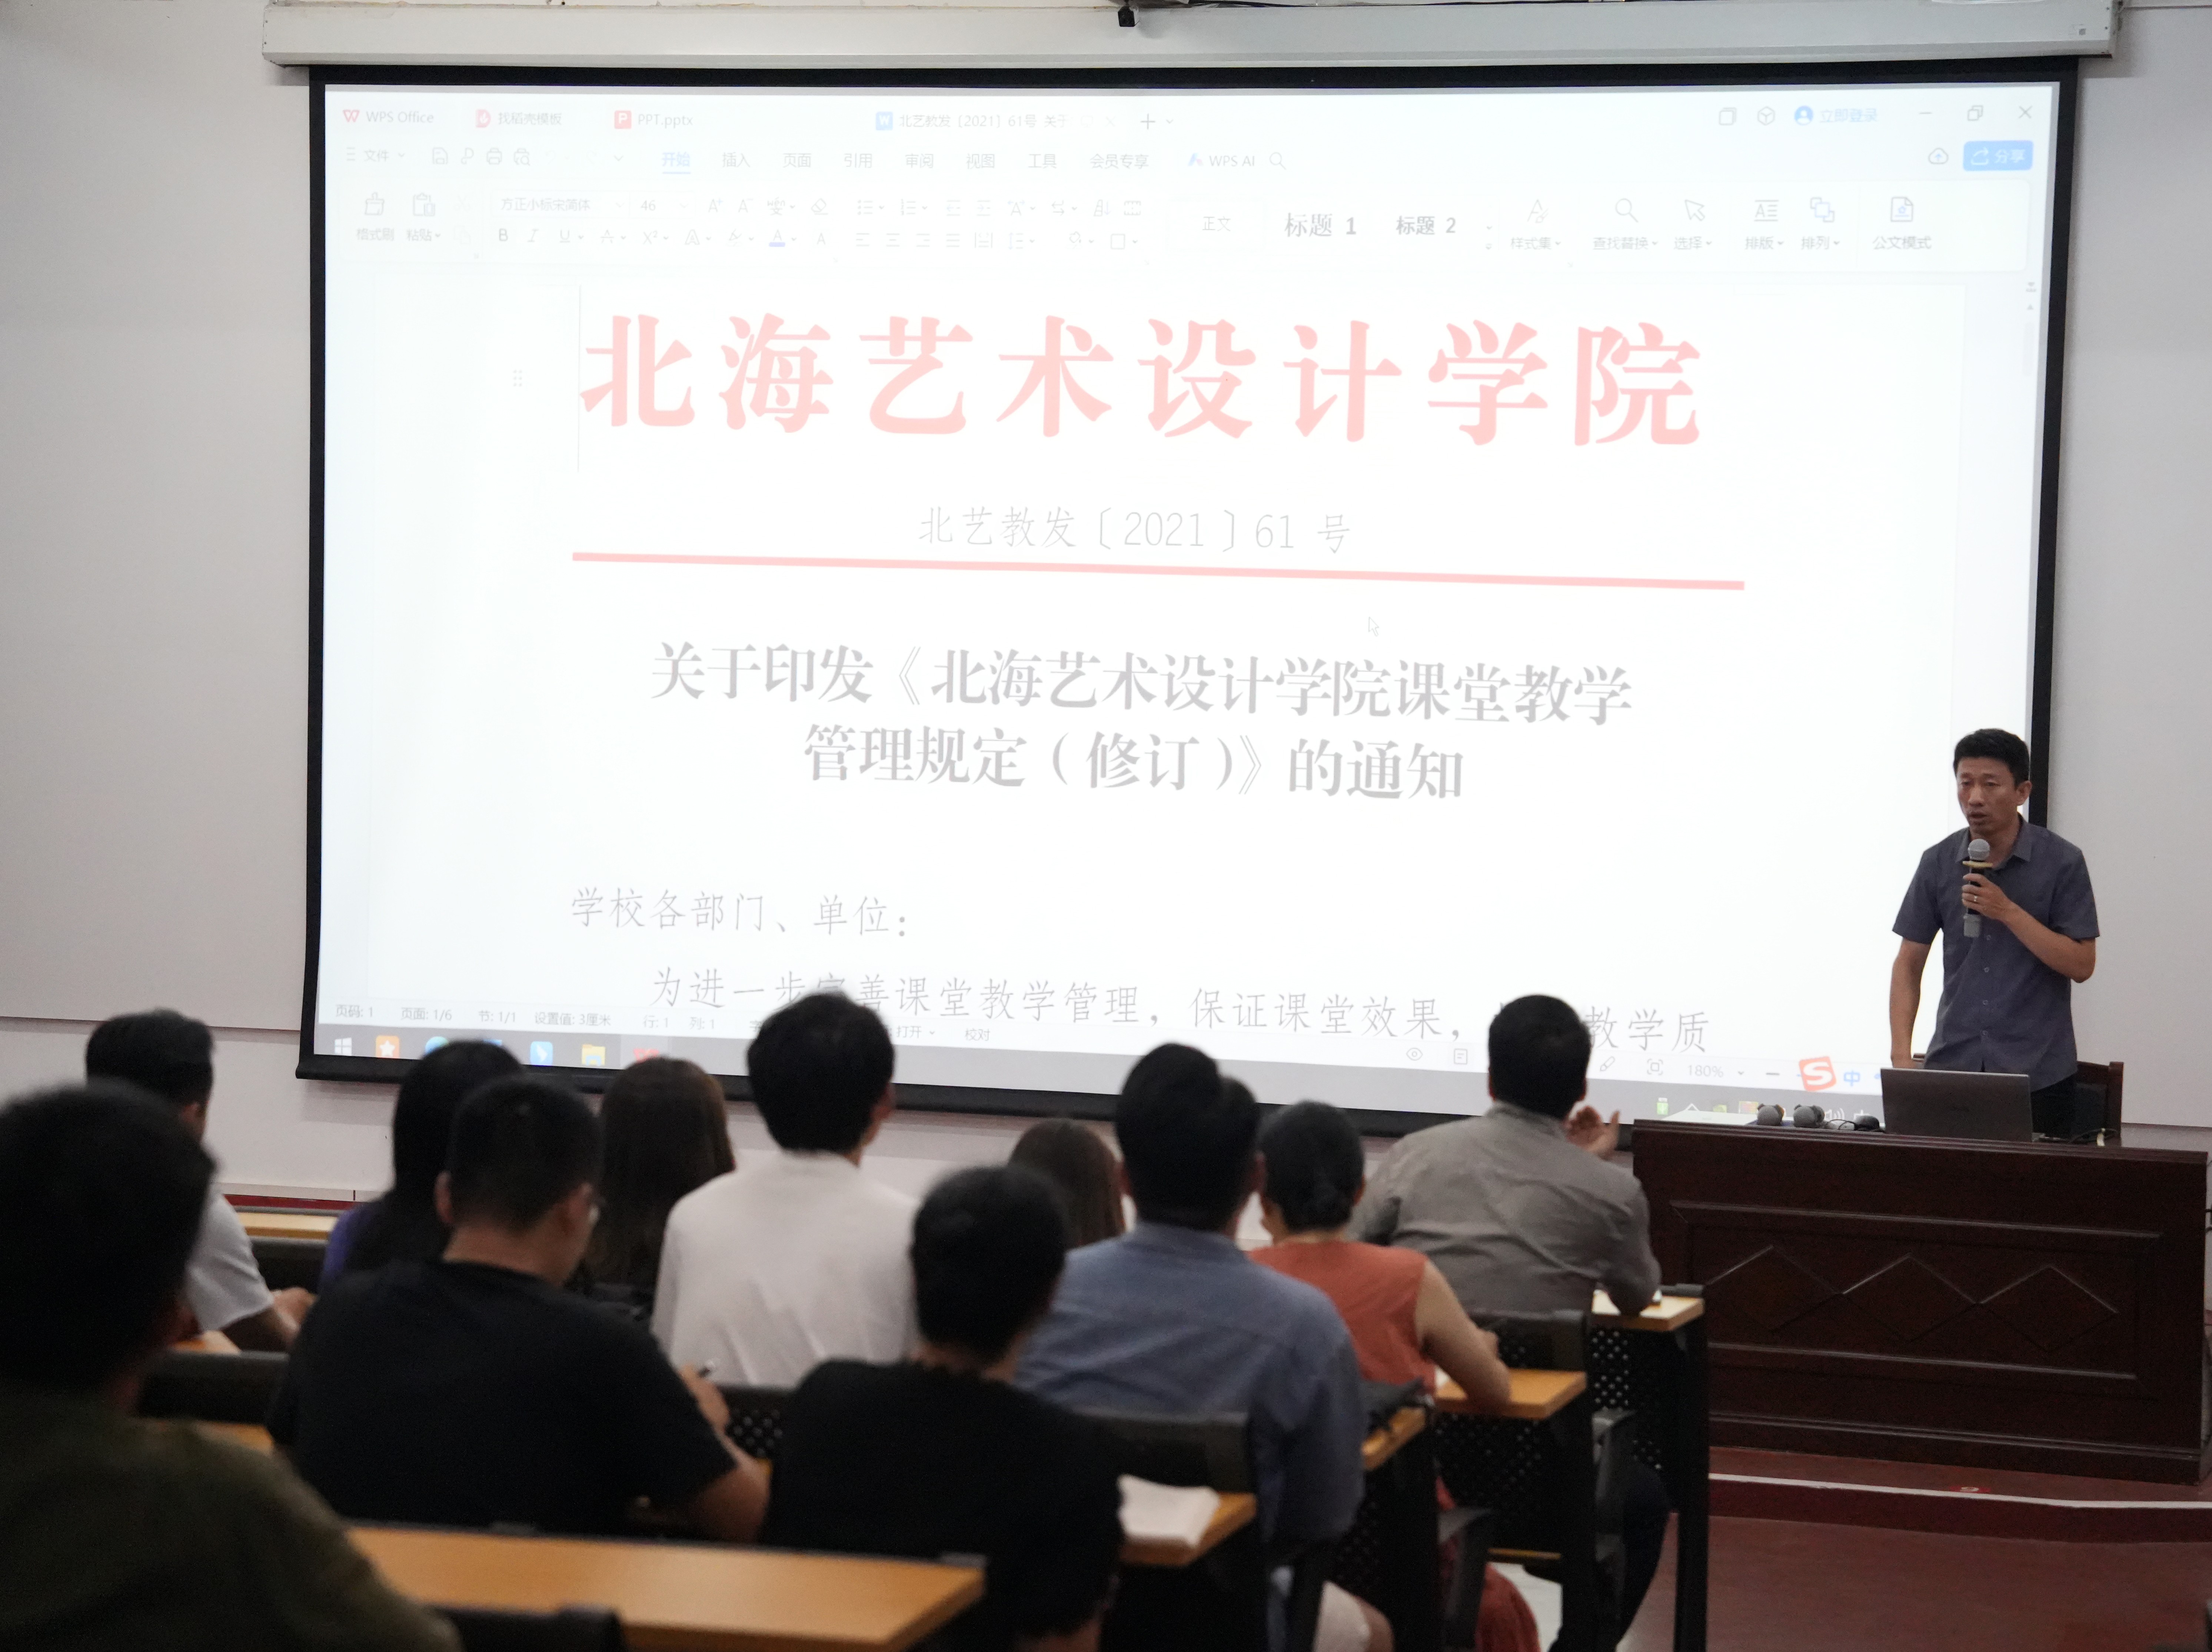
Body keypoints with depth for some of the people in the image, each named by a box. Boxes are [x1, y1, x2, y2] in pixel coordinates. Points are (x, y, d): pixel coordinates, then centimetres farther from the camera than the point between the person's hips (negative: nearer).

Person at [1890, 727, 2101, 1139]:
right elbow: (1909, 965, 7)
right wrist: (1901, 1056, -5)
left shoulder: (2062, 862, -4)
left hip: (2038, 1073, -2)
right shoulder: (1938, 863, 4)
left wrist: (2009, 911, -17)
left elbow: (2082, 965, -7)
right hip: (1952, 1065, 2)